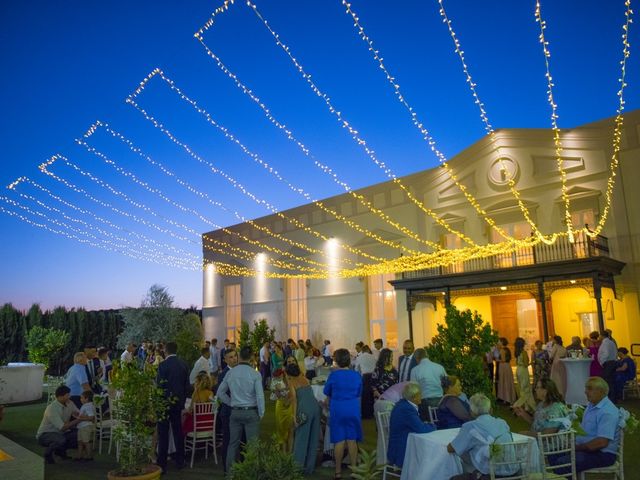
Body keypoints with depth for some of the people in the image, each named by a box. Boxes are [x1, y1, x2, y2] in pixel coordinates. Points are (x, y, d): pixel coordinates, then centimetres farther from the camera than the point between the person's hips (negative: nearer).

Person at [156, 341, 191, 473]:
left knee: (163, 433, 2)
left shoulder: (163, 365, -15)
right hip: (178, 402, 5)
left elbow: (160, 385, -14)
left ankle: (162, 464, 6)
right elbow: (187, 385, 3)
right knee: (178, 430, 15)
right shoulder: (184, 364, 0)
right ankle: (180, 460, 22)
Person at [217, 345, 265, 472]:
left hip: (235, 412, 4)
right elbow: (260, 396, -13)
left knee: (233, 444, 14)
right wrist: (261, 414, -1)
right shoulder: (255, 374, -12)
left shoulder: (230, 373, 0)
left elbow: (220, 392, 8)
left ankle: (230, 471, 21)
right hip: (251, 412, -4)